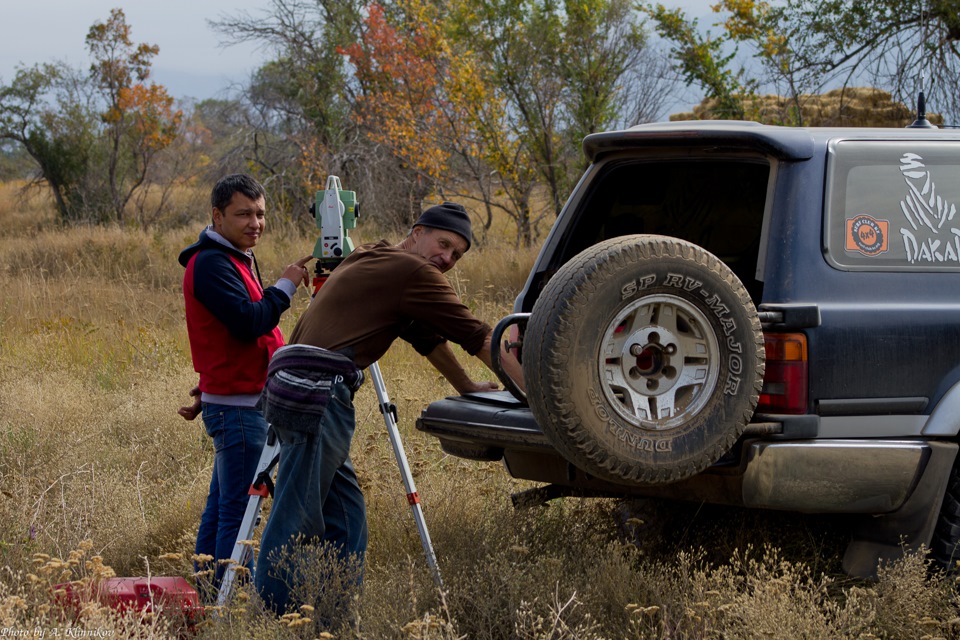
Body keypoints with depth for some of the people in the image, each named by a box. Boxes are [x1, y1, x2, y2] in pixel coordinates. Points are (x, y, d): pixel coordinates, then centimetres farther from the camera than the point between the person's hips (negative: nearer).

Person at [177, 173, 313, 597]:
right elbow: (249, 322, -25)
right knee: (238, 510, -9)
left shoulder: (236, 259, 18)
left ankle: (207, 591, 17)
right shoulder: (211, 263, -15)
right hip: (236, 405, -10)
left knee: (221, 506, 12)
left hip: (237, 402, 10)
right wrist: (286, 285, -14)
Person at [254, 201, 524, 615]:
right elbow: (477, 337, -2)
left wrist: (468, 388, 42)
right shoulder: (411, 272, -3)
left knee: (345, 516, 11)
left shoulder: (371, 260, 25)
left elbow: (429, 339, 36)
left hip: (290, 384, 10)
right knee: (294, 520, -8)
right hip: (316, 391, -10)